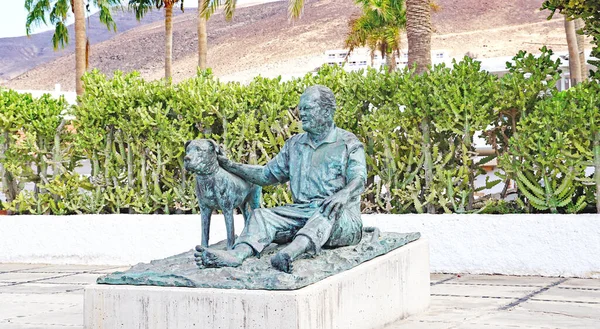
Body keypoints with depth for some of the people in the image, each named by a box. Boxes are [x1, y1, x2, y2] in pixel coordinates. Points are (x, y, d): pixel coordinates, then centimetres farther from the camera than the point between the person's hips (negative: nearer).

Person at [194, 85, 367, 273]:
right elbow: (267, 175, 22)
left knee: (330, 211, -39)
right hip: (301, 211, 5)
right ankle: (236, 255, -49)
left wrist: (343, 195, -36)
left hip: (342, 217, -5)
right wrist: (231, 166, 10)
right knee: (262, 215, -19)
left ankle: (291, 252, -65)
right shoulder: (294, 144, 20)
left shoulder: (348, 143, 3)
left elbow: (359, 179, -13)